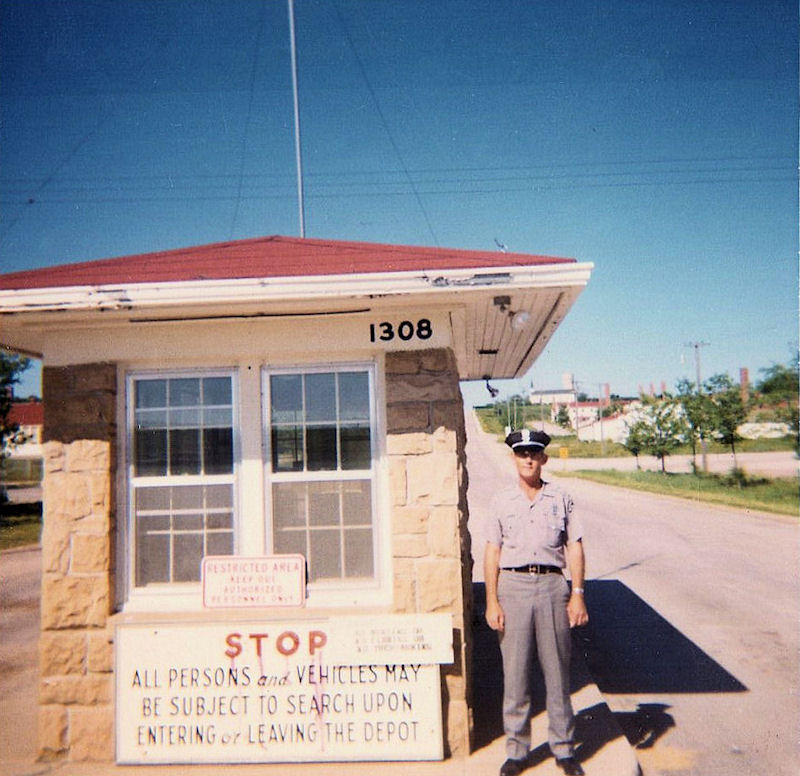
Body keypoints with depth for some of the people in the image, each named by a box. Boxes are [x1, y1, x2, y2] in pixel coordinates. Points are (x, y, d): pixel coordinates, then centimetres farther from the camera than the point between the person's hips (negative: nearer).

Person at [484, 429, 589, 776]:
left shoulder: (560, 499, 8)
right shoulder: (501, 501, 7)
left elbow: (574, 548, 7)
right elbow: (492, 552, 5)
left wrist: (577, 595, -1)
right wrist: (492, 601, -1)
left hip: (552, 585, 0)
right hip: (512, 585, 0)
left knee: (557, 669, 6)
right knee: (514, 672, 4)